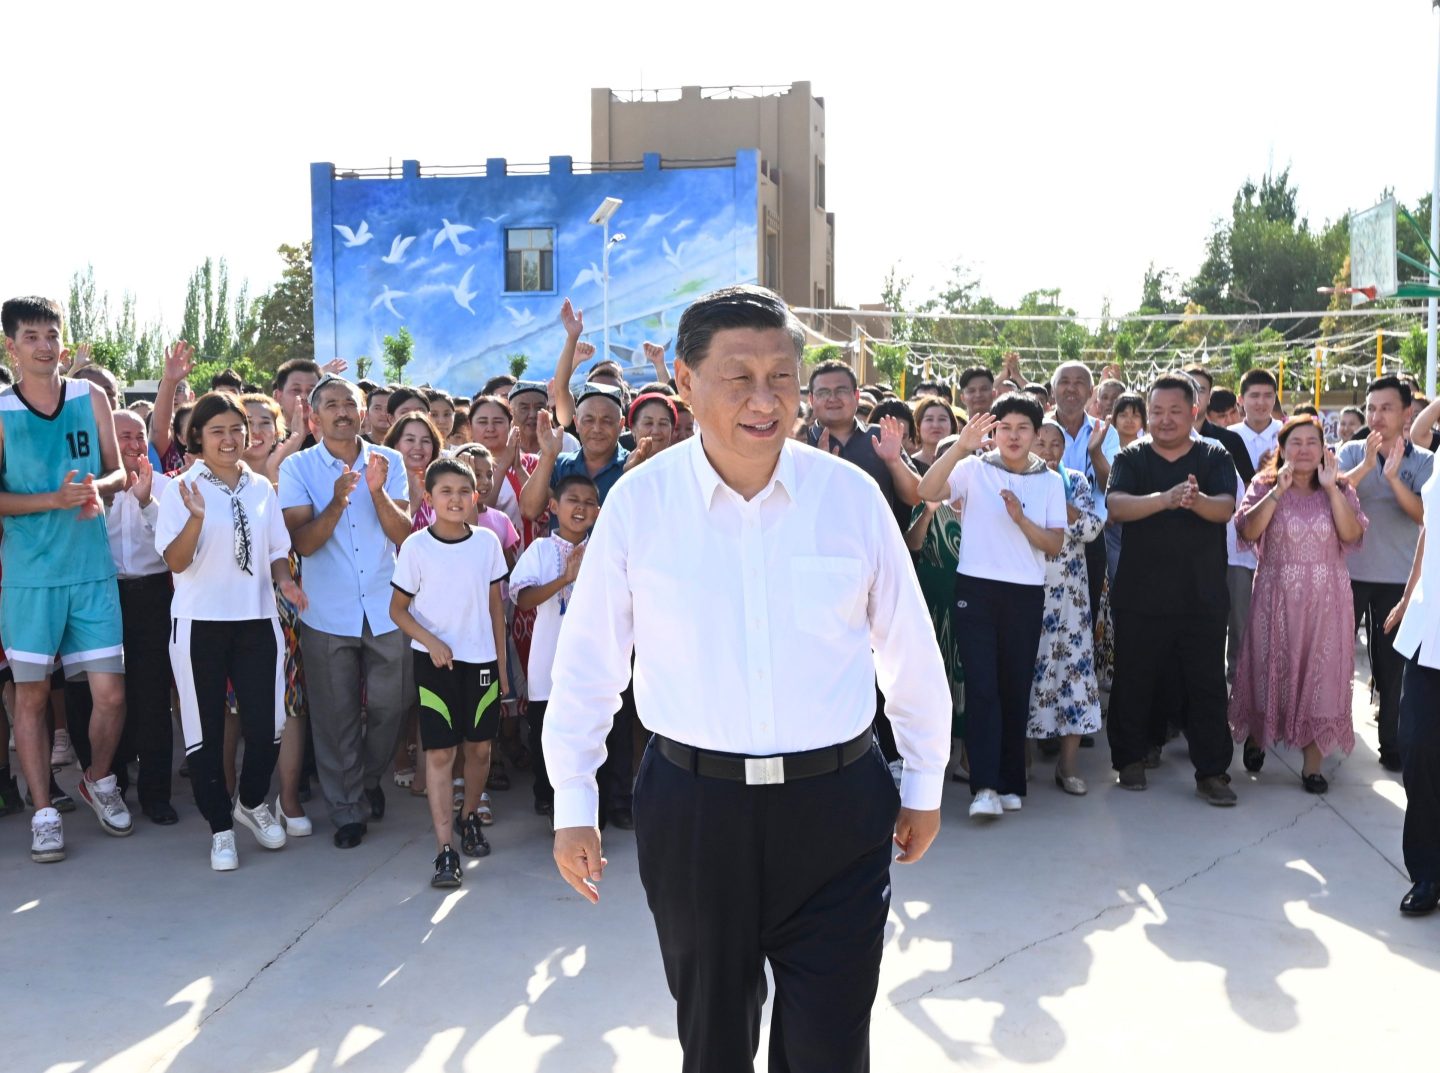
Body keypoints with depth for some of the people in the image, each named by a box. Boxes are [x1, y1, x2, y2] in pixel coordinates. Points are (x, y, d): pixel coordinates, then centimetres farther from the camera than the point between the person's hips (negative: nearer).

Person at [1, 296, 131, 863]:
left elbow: (118, 472, 8)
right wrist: (54, 499, -18)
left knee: (111, 693, 2)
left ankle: (98, 781, 28)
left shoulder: (91, 398, 4)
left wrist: (97, 488, -14)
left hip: (92, 570, 2)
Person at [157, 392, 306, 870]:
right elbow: (176, 562, -11)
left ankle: (252, 802, 30)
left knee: (265, 724, 2)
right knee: (207, 729, 6)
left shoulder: (261, 488, 7)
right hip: (201, 624, -3)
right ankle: (220, 827, 22)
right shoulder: (181, 489, -5)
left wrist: (284, 580, -6)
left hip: (257, 621, 3)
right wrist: (196, 517, -28)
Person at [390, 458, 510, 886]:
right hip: (435, 660, -3)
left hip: (481, 659, 3)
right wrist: (431, 641, -15)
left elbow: (495, 606, 7)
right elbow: (398, 609, -1)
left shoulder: (487, 542, 0)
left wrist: (501, 662, 7)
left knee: (480, 746, 11)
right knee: (439, 752, -5)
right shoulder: (416, 546, -8)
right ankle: (445, 851, -3)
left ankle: (469, 817, 35)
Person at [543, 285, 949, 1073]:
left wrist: (924, 785, 11)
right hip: (692, 808, 1)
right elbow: (588, 660, 1)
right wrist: (573, 805, 4)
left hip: (836, 806, 0)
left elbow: (910, 650, 5)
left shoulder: (851, 495, -5)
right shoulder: (638, 503, -7)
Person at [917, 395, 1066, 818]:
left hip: (1026, 594, 2)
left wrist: (1021, 519, -14)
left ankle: (1010, 783, 18)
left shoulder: (1050, 481, 7)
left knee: (1016, 688, 8)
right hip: (976, 589, -2)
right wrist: (961, 445, -26)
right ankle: (985, 787, -9)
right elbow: (927, 492, -17)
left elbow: (1055, 544, 3)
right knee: (981, 686, -8)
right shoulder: (973, 469, 0)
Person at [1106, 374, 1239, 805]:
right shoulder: (1131, 458, 3)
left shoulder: (1214, 457, 5)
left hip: (1202, 596, 0)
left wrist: (1197, 501, -34)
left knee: (1207, 685, 3)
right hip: (1139, 595, 0)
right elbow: (1116, 506, -16)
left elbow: (1226, 508, -11)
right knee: (1134, 681, 8)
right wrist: (1165, 499, -33)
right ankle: (1130, 759, 24)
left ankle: (1212, 772, 12)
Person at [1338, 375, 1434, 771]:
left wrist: (1393, 477, -26)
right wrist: (1366, 464, -27)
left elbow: (1425, 516, -14)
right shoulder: (1351, 452, 0)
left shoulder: (1425, 462, -2)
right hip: (1348, 572, 1)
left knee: (1393, 664, 7)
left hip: (1398, 579, -1)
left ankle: (1393, 745, 18)